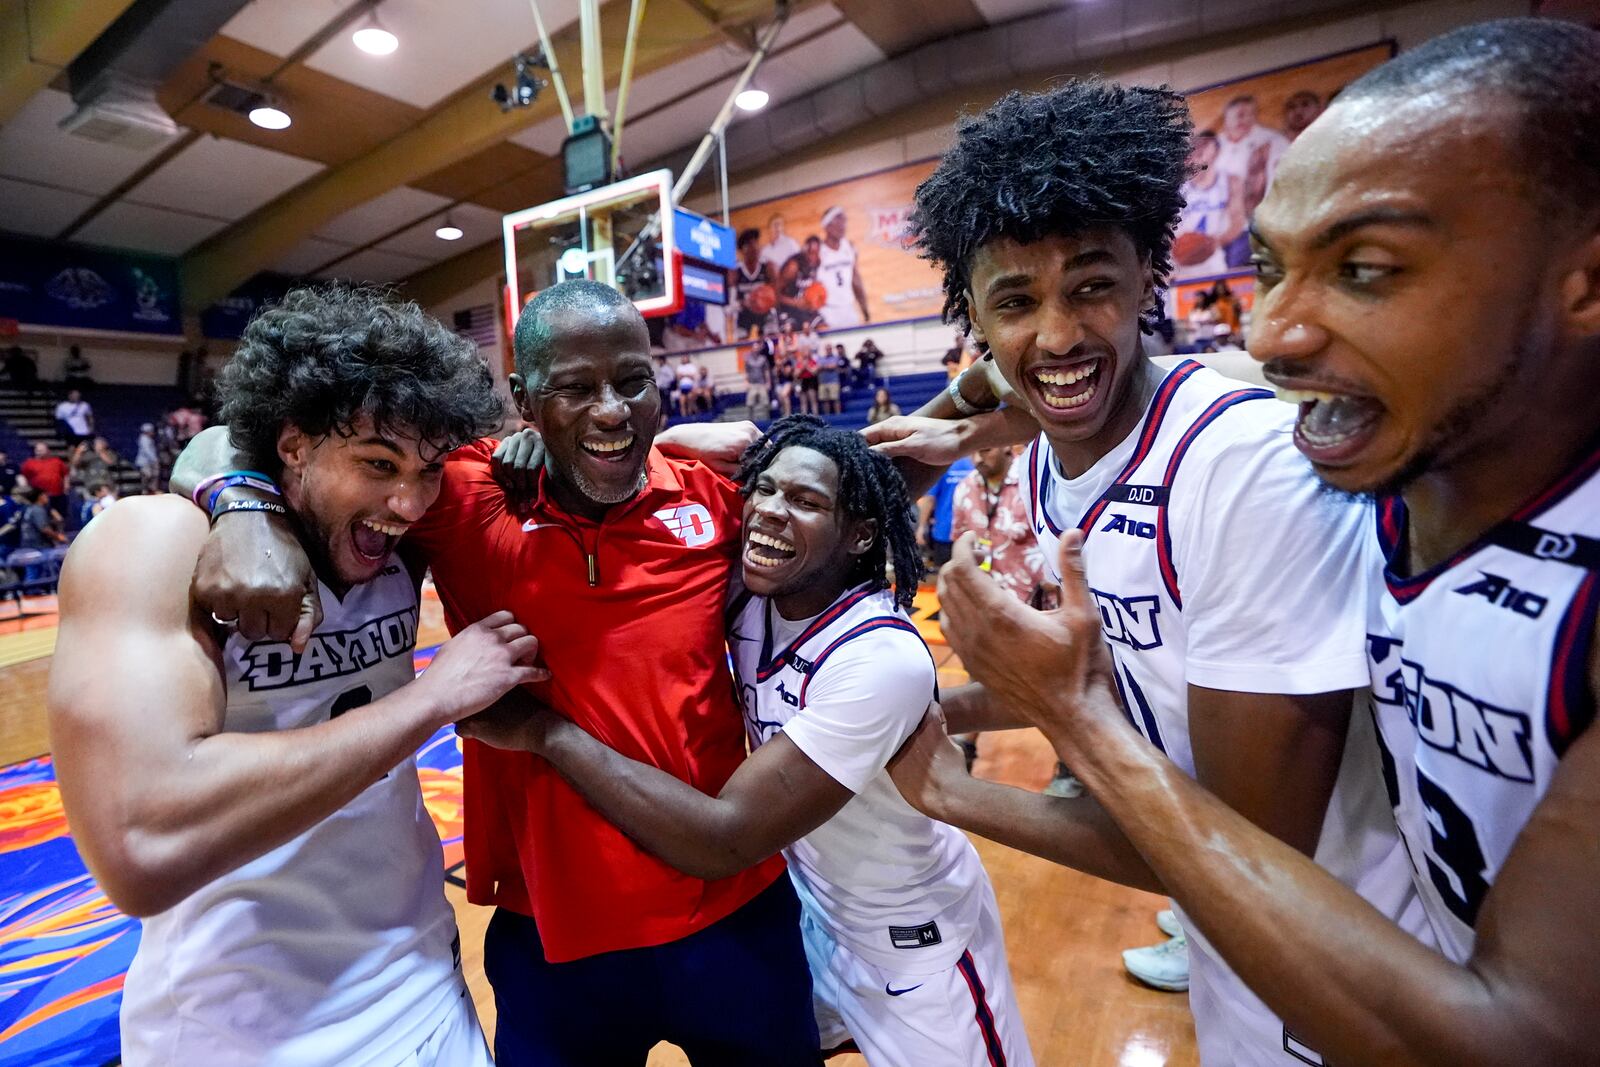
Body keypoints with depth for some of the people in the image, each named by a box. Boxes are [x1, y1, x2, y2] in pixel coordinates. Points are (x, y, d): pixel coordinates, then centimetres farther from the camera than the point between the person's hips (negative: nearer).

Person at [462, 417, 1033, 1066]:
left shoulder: (883, 658, -35)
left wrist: (543, 729, -33)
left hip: (913, 942, -5)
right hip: (810, 908, 5)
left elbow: (724, 841, -35)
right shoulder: (748, 599, -15)